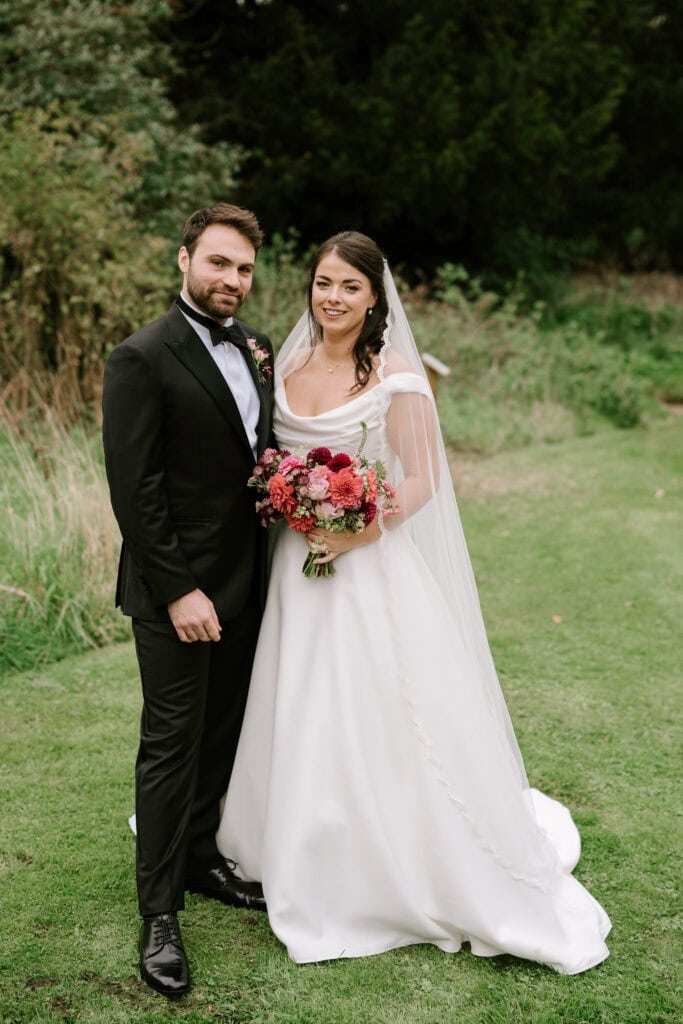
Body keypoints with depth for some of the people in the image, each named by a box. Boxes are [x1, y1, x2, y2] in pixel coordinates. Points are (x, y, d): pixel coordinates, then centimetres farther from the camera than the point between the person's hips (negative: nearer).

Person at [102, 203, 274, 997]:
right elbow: (134, 490, -17)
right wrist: (179, 591, -19)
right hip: (179, 591, -7)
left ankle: (200, 855, 37)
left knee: (223, 732, 18)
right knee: (172, 743, 3)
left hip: (245, 581, 7)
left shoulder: (253, 348, 8)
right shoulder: (142, 359, -14)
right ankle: (159, 910, 16)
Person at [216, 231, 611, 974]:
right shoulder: (287, 366, 7)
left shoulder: (394, 375, -10)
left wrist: (359, 530, -21)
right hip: (298, 567, 6)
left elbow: (420, 480, -10)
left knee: (382, 722, -2)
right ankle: (324, 876, 34)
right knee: (303, 723, 14)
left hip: (372, 570, -5)